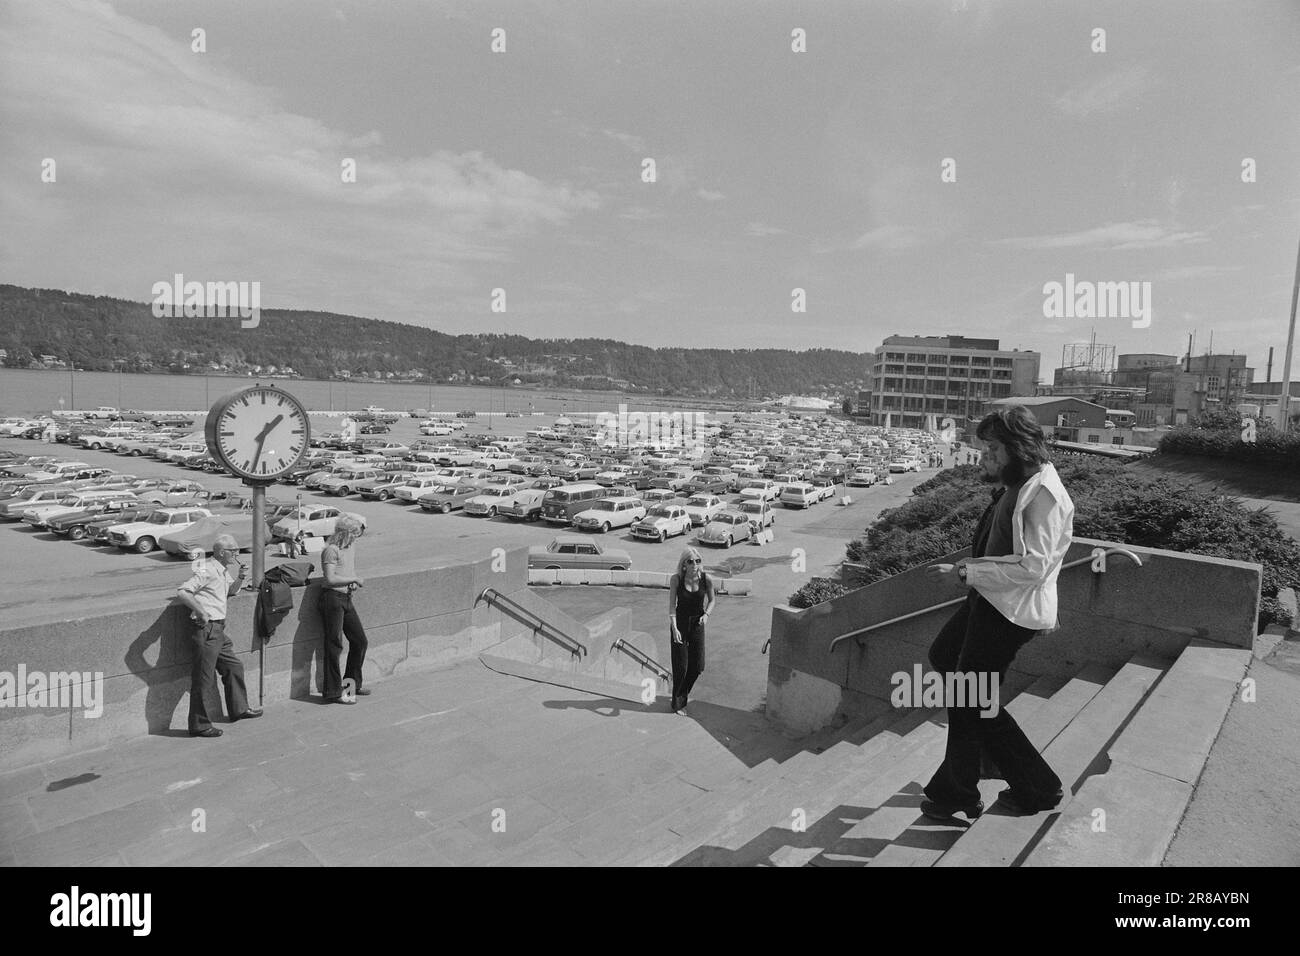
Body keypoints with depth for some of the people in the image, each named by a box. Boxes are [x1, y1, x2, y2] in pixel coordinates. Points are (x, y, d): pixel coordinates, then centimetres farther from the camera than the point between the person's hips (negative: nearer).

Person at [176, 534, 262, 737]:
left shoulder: (224, 571, 13)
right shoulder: (207, 571, -16)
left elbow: (231, 591, 29)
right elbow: (182, 592, -24)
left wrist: (240, 578, 9)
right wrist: (201, 612, -22)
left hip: (218, 631, 10)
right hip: (207, 630, -10)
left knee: (234, 667, 19)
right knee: (203, 679, -2)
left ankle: (239, 709, 34)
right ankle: (199, 725, 7)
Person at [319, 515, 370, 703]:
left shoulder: (352, 550, 15)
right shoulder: (331, 550, -12)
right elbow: (330, 578, -19)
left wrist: (354, 583, 2)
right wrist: (354, 579, -11)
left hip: (347, 599, 9)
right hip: (332, 597, -9)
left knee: (360, 640, 11)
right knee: (334, 645, -5)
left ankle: (352, 683, 26)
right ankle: (334, 692, 2)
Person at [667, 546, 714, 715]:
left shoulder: (706, 580, -12)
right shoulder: (676, 579, -16)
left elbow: (711, 600, 5)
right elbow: (672, 605, -14)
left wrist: (706, 614, -13)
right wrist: (674, 628, -24)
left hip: (697, 625, 2)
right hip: (680, 624, -2)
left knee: (698, 666, 8)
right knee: (681, 666, 1)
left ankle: (684, 693, 38)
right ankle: (678, 703, 22)